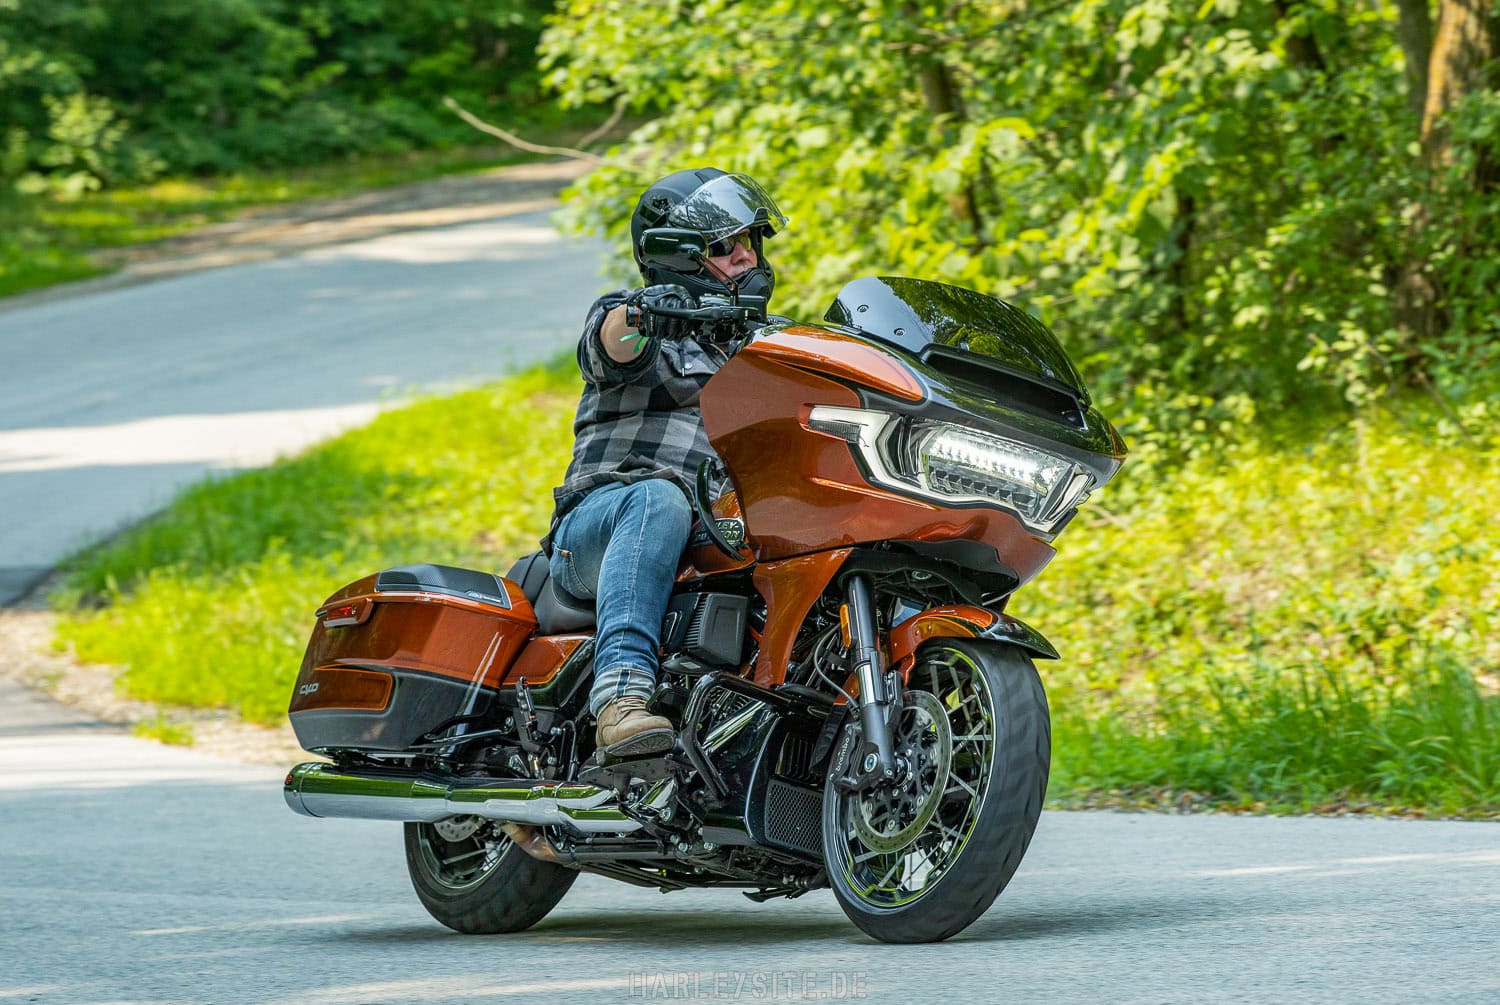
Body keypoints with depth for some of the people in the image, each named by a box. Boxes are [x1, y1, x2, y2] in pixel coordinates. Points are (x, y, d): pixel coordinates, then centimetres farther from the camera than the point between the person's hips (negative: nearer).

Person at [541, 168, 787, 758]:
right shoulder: (627, 316, 9)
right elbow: (610, 349, -16)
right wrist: (638, 314, -41)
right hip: (598, 521, -5)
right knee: (659, 498, -40)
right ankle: (622, 692, -55)